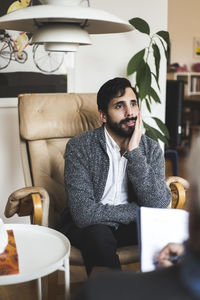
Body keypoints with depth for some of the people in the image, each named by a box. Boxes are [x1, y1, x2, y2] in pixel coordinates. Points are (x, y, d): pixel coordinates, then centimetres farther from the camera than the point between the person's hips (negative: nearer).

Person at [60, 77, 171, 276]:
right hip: (87, 226, -3)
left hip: (130, 225, 3)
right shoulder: (79, 147, -15)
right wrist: (138, 211, -15)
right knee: (98, 235, -35)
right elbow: (83, 213, -24)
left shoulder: (151, 148, -4)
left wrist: (134, 153, -23)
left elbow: (158, 205, -17)